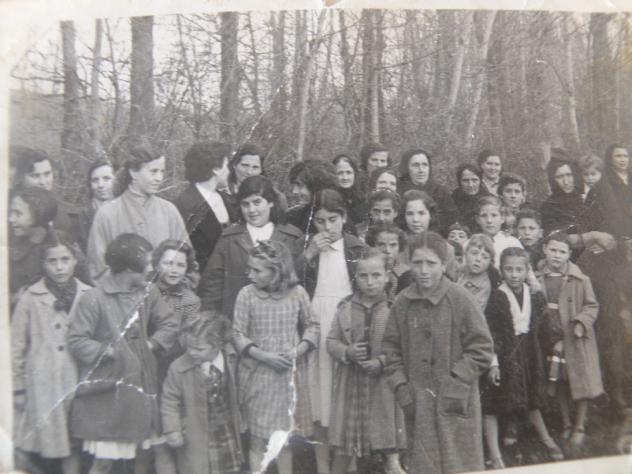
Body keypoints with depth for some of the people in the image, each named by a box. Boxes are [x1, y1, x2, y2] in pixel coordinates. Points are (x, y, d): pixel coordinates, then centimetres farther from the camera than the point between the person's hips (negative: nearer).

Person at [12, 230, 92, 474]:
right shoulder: (31, 299, -1)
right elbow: (16, 346, 4)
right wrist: (17, 388, 4)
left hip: (78, 383, 1)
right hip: (43, 385, -1)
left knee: (72, 446, 7)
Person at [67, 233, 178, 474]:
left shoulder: (145, 294, 2)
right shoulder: (94, 299, -16)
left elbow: (169, 324, 8)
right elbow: (76, 341, -16)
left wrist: (151, 344, -7)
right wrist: (108, 351, -21)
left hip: (142, 386, 6)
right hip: (108, 391, -6)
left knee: (144, 454, 16)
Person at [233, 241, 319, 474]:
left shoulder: (296, 292, -5)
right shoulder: (247, 294, -8)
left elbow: (312, 326, 6)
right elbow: (238, 335, -5)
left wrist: (299, 350, -11)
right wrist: (264, 356, -17)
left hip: (290, 374, 1)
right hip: (257, 375, -1)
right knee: (258, 439, 5)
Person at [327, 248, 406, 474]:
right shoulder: (345, 307, 2)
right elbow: (331, 341, 6)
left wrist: (382, 361, -20)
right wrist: (346, 352, -13)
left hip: (384, 385, -3)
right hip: (350, 384, 3)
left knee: (389, 447, 3)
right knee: (342, 447, 13)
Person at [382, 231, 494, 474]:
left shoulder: (459, 298, -9)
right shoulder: (402, 302, -1)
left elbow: (481, 349, -5)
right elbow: (391, 349, 8)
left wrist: (456, 383, -10)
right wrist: (401, 388, -1)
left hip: (456, 403, -2)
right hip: (419, 404, 3)